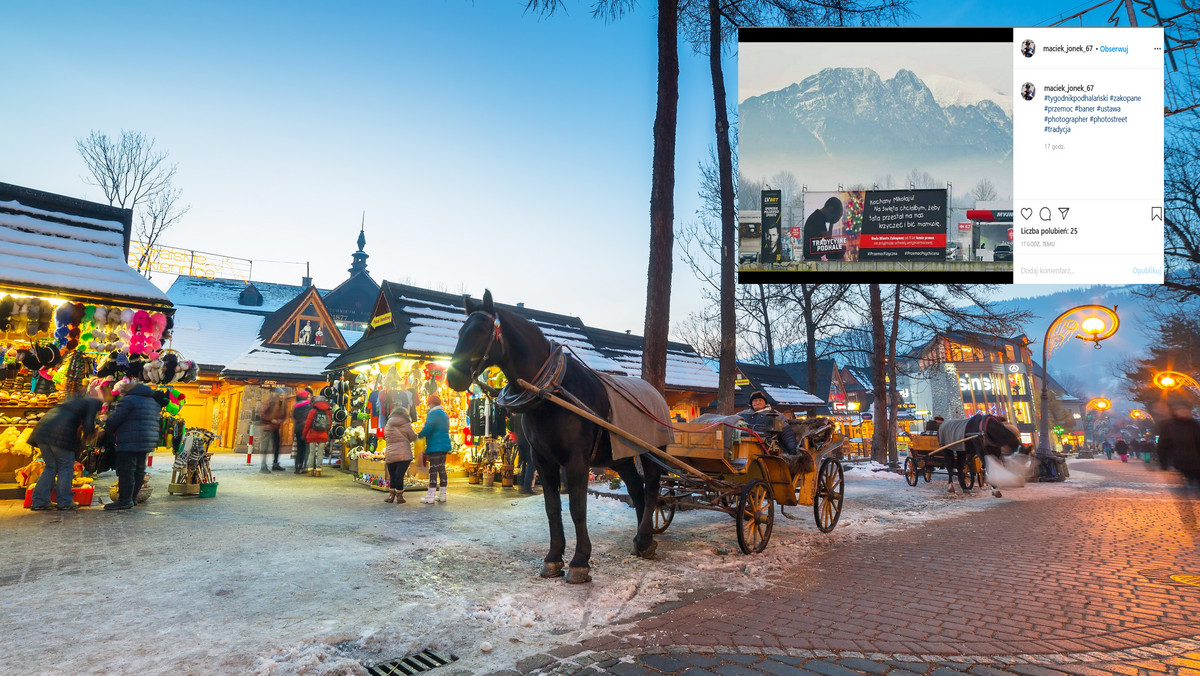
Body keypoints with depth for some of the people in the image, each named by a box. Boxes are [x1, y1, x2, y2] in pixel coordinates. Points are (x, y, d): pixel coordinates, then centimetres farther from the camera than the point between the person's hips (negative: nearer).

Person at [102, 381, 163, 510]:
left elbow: (113, 421, -10)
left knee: (126, 471, -4)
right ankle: (133, 497, 21)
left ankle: (125, 499, -3)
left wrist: (107, 432, 10)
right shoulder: (153, 401, 18)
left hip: (130, 443, -9)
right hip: (146, 443, 9)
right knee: (139, 471, 13)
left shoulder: (128, 400, -9)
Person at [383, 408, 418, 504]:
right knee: (399, 476, -2)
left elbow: (386, 437, 18)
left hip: (390, 455, 4)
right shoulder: (405, 424, -3)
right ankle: (399, 496, 4)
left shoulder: (387, 425, 11)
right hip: (404, 454, -4)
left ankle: (391, 495, 14)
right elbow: (413, 437, 2)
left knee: (392, 475, 13)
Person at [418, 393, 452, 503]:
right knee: (442, 469, 12)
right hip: (444, 446, 9)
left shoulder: (433, 414, -11)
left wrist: (420, 435, -1)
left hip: (435, 447, -9)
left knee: (433, 470, -8)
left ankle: (431, 496, -9)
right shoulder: (444, 414, 18)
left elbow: (427, 429, -19)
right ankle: (442, 494, 15)